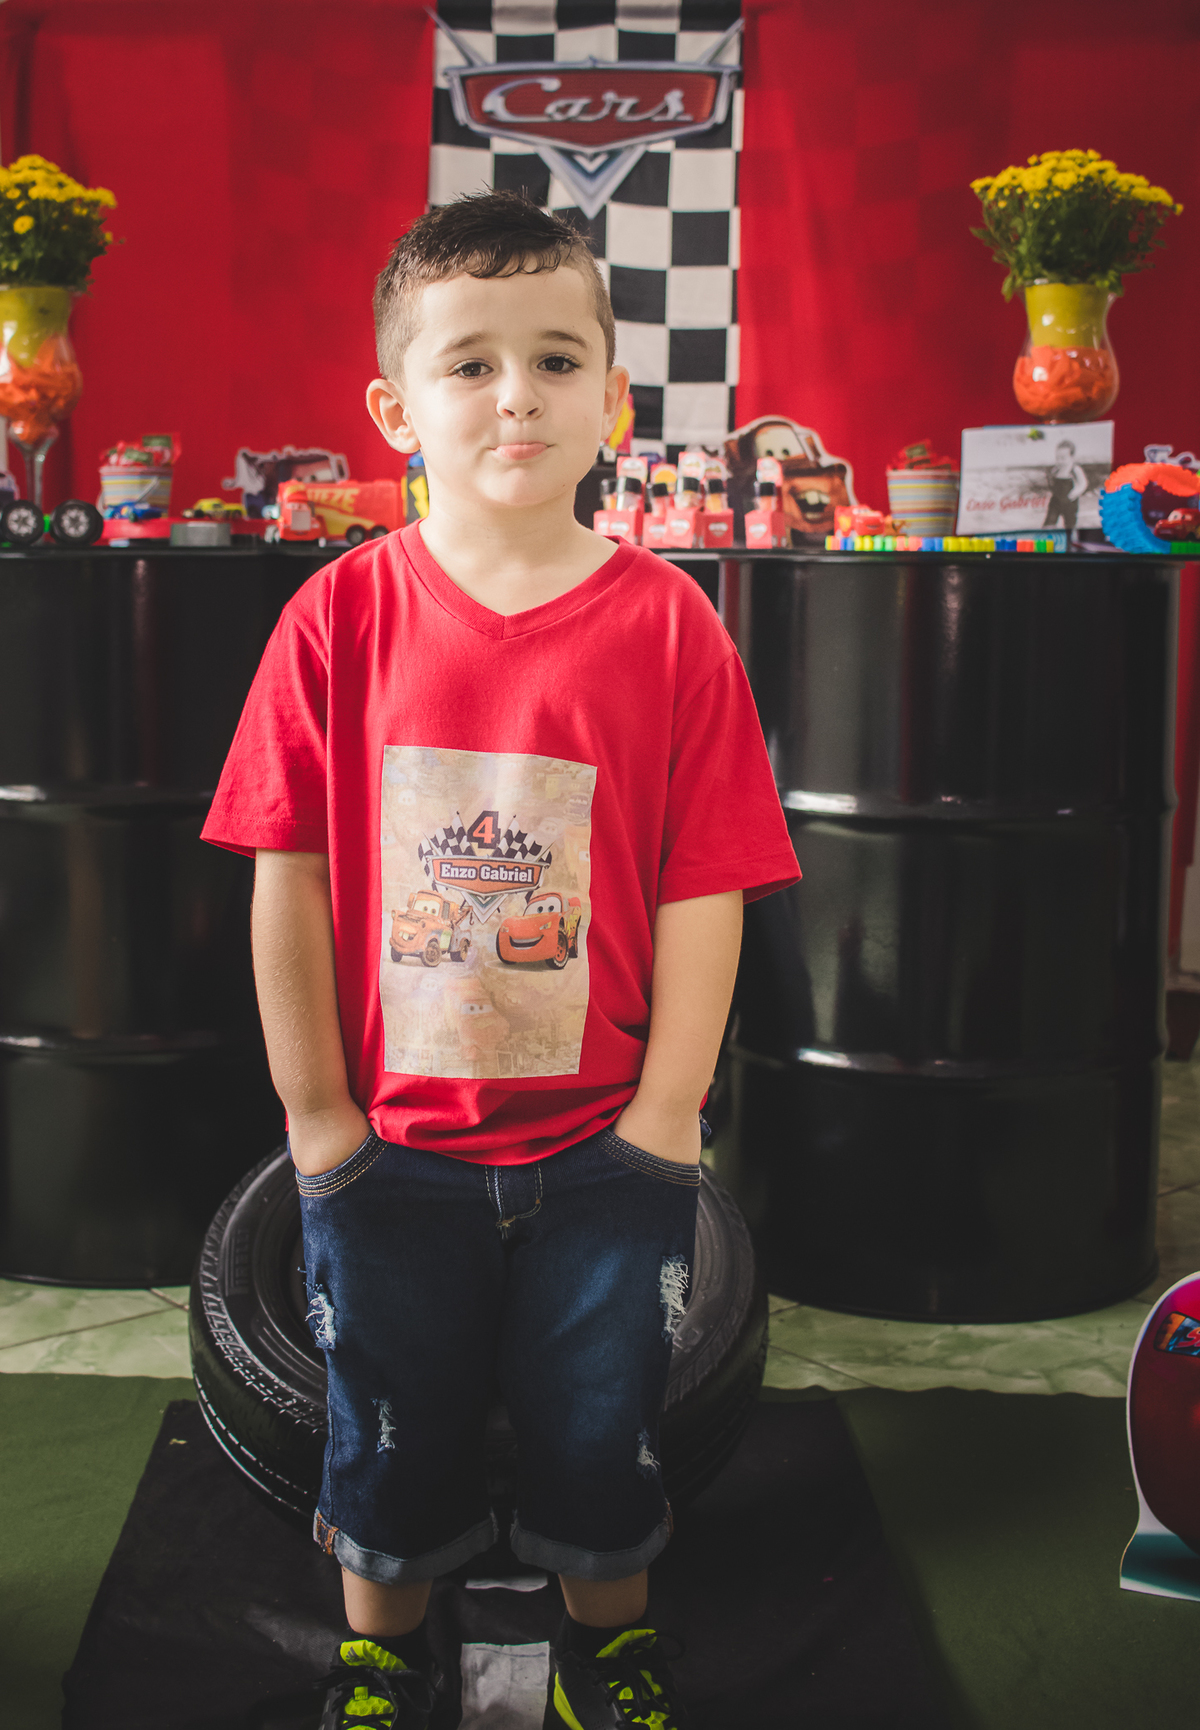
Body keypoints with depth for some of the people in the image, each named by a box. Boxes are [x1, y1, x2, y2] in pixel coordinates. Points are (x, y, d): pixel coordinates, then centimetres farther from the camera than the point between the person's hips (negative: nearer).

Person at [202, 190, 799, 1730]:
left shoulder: (668, 627, -10)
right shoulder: (341, 617, -9)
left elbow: (702, 895, -9)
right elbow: (289, 880, -6)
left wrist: (662, 1120, -9)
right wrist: (316, 1114, -5)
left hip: (604, 1142, 0)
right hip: (388, 1142, 1)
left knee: (598, 1415, 19)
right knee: (390, 1418, 20)